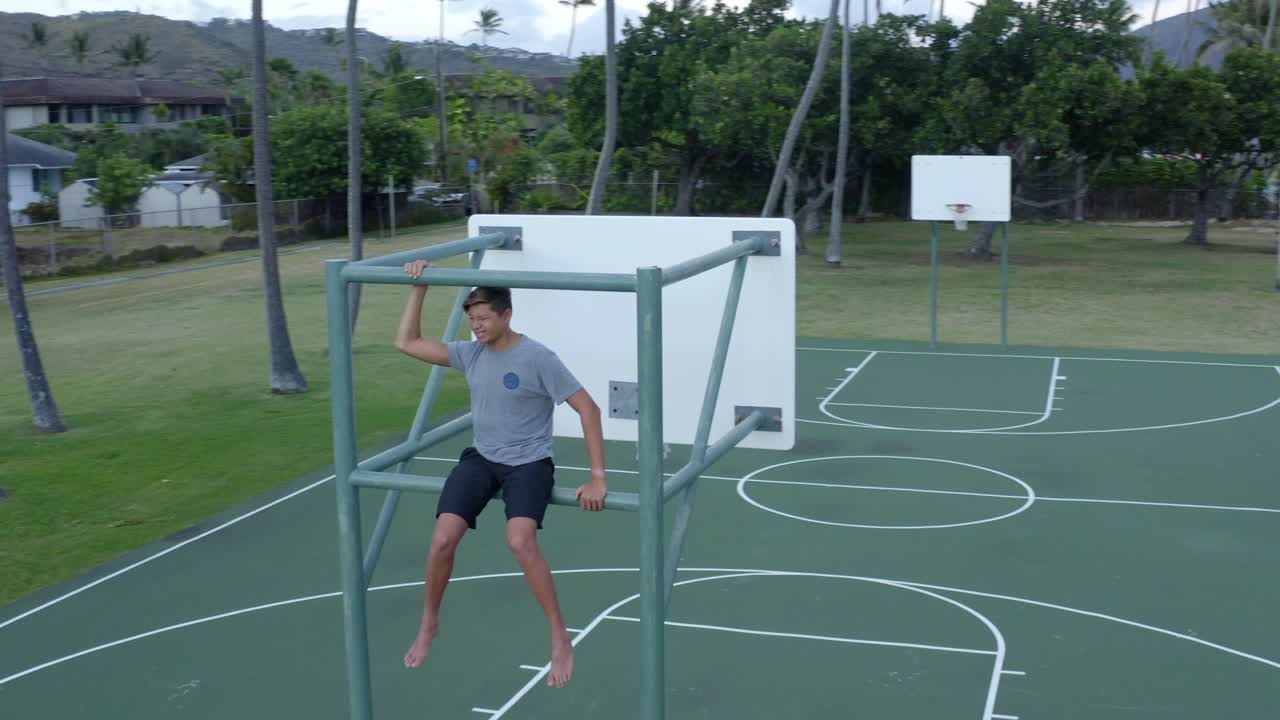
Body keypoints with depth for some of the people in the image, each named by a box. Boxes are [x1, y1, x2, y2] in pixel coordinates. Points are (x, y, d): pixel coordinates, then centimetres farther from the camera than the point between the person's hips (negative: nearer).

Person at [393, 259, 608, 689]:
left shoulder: (538, 359, -15)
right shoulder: (471, 353, 2)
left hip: (529, 463, -5)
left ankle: (561, 640, -15)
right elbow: (406, 343, 8)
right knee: (442, 540, -13)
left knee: (520, 542, -30)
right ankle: (429, 623, 14)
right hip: (481, 459, 5)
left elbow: (588, 408, -16)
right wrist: (419, 287, 0)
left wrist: (597, 478, -20)